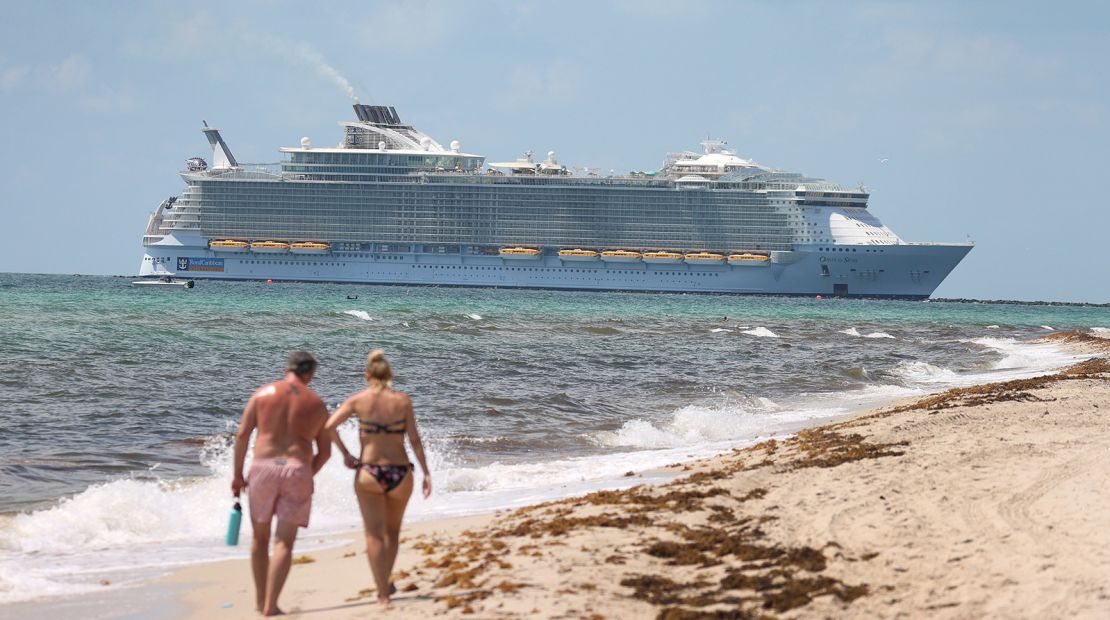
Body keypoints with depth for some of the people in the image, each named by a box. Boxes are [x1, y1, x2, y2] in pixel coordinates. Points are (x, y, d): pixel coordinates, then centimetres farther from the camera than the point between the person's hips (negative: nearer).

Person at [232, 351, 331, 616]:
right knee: (284, 543, -1)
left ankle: (260, 599, 25)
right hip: (298, 471, -1)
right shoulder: (317, 404, 10)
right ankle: (271, 604, -11)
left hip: (263, 468, 1)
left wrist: (238, 474, 7)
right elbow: (325, 451, 12)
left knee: (260, 537, 18)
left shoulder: (263, 393, 6)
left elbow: (242, 434, 0)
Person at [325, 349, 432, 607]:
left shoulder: (358, 400, -2)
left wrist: (345, 454, 1)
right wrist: (426, 473, -3)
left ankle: (383, 593, -1)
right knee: (392, 531, 23)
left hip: (368, 472, -1)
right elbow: (414, 439, -6)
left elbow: (329, 426, -10)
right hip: (399, 473, 1)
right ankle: (385, 584, 29)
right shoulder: (403, 400, -2)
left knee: (374, 535, 5)